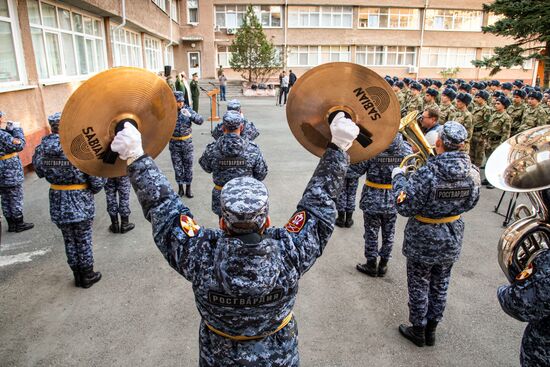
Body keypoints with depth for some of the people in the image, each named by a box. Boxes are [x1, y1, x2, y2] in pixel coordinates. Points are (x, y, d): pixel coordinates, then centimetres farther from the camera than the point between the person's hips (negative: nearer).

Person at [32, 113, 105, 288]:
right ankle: (88, 275, 25)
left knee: (69, 241, 17)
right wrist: (93, 189, 3)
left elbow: (40, 172, 12)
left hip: (58, 202, 4)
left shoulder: (42, 148, -5)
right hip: (80, 201, -4)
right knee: (84, 240, 11)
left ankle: (78, 275, 30)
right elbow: (97, 179, -16)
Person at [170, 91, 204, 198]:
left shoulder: (188, 110, -4)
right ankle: (180, 188, 21)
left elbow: (200, 120, -13)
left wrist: (190, 115, -29)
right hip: (174, 143, 0)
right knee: (177, 167, 7)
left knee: (188, 165, 6)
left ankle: (188, 188, 18)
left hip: (187, 142, 0)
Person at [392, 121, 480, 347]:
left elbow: (405, 208, -22)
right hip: (452, 239, 5)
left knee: (419, 286, 15)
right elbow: (469, 204, 5)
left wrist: (398, 177, -11)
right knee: (440, 286, 21)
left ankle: (418, 331, 31)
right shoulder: (473, 173, -11)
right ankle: (431, 330, 37)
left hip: (423, 239, -5)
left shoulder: (427, 174, -28)